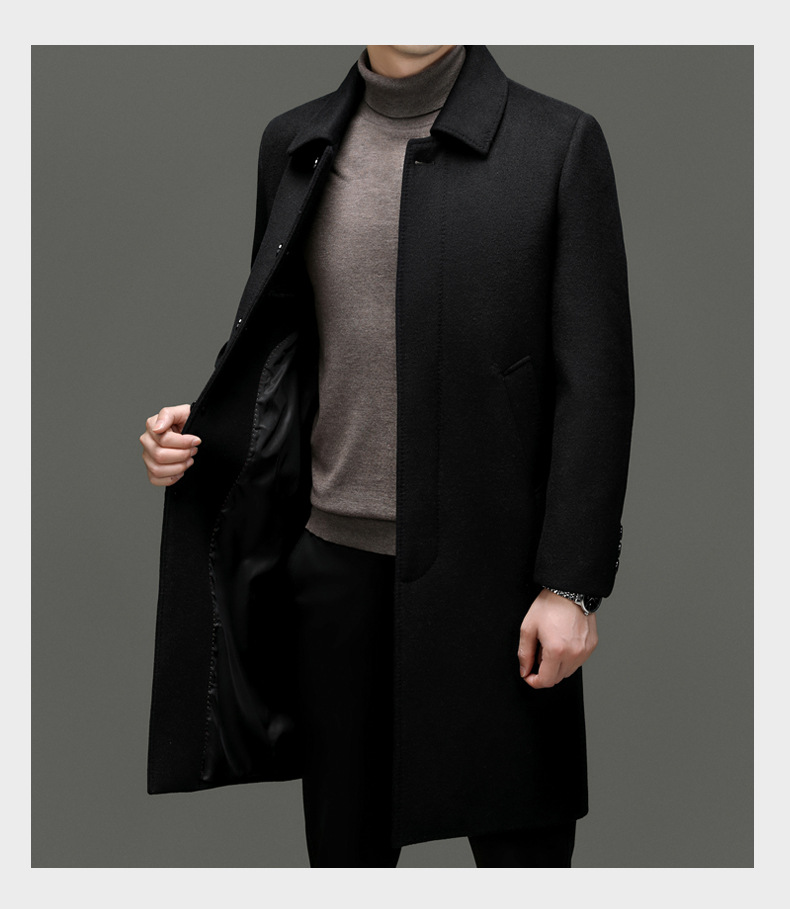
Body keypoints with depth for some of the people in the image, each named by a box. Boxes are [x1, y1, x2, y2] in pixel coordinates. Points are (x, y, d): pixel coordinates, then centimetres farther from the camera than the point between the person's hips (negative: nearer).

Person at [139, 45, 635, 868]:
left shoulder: (558, 143, -4)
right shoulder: (295, 143, 9)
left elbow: (595, 383, -6)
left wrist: (570, 584, -10)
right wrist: (197, 428, -2)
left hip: (486, 567, -3)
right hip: (331, 560, 4)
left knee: (520, 842, 5)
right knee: (343, 843, 13)